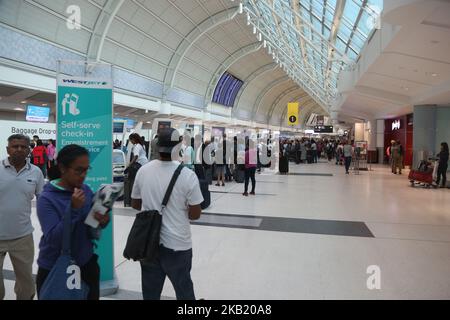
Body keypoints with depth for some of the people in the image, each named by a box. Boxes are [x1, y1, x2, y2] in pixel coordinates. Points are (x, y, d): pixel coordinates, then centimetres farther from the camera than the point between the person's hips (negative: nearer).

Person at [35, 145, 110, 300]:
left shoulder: (86, 191, -4)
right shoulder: (47, 199, -17)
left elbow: (91, 229, 2)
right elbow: (53, 239, -24)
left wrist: (103, 221, -19)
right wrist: (73, 209, -32)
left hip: (86, 265, 4)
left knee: (91, 296, 17)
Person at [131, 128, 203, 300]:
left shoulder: (143, 171, -6)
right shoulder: (187, 175, -18)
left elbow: (135, 204, 8)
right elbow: (195, 214, -12)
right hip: (177, 244, -3)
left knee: (150, 291, 20)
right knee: (184, 290, 17)